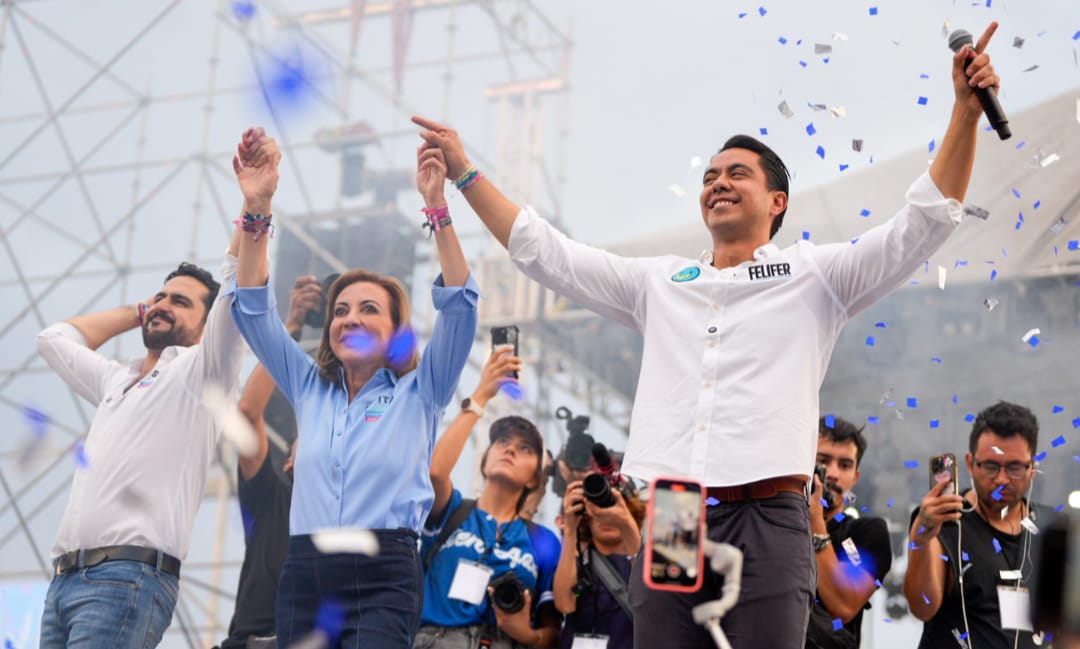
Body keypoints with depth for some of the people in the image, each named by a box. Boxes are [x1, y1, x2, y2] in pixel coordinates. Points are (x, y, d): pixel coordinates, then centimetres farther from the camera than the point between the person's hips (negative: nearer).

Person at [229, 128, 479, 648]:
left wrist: (437, 207, -15)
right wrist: (256, 210, -2)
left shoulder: (418, 393, 8)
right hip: (303, 572, 4)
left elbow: (458, 306, -4)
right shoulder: (310, 390, 17)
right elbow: (253, 310, 10)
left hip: (382, 580, -4)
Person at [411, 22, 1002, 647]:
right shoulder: (660, 282, 22)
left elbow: (925, 222, 3)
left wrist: (966, 112, -7)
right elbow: (541, 250, 24)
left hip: (767, 517, -4)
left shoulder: (814, 275, 11)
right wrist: (464, 172, 21)